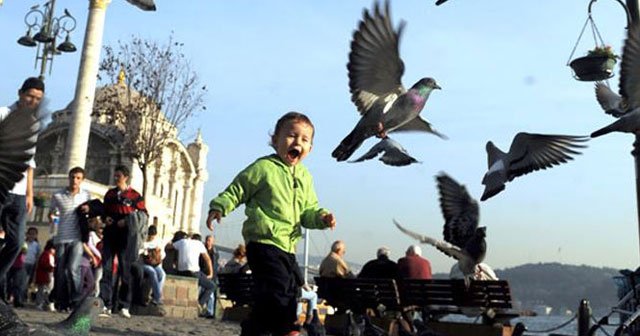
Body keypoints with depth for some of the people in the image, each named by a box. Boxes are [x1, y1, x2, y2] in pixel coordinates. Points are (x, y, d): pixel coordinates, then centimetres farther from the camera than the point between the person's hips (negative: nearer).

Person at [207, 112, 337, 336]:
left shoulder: (304, 177, 13)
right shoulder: (263, 167, -6)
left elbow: (308, 210, 14)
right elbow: (237, 190, -2)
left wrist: (321, 217, -6)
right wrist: (219, 207, -16)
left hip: (288, 246, 8)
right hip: (264, 242, -8)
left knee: (289, 295, 13)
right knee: (277, 290, -17)